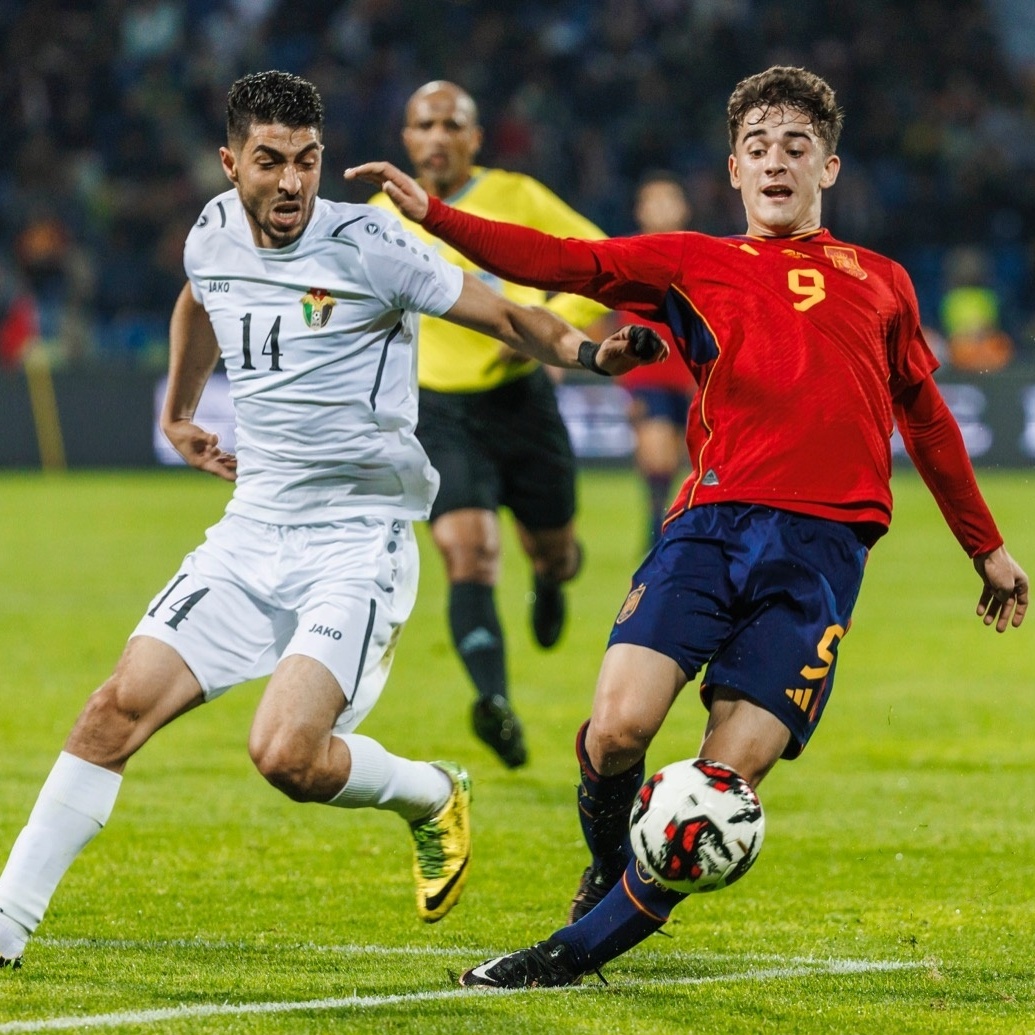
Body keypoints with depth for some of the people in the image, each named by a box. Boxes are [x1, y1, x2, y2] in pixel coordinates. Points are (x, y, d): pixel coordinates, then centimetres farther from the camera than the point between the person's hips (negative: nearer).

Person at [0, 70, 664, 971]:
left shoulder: (368, 246, -13)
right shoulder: (212, 239, 5)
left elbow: (509, 318, -11)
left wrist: (586, 351, -30)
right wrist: (178, 411, 43)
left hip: (358, 540, -5)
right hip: (252, 528, 5)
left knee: (285, 755, -21)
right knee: (120, 707, -7)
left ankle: (433, 797, 11)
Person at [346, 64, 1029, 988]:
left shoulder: (881, 282, 21)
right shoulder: (696, 263, 17)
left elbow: (928, 422, 30)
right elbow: (565, 263, 7)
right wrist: (430, 213, -5)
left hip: (823, 542, 0)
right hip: (712, 521, 0)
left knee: (728, 780, -13)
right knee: (619, 723, -19)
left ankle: (585, 946, -2)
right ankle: (608, 872, 12)